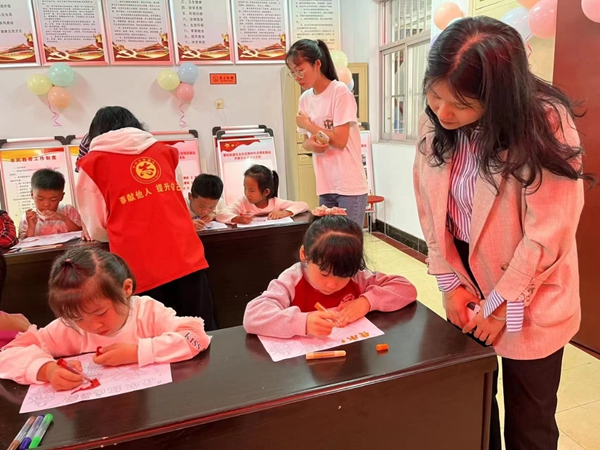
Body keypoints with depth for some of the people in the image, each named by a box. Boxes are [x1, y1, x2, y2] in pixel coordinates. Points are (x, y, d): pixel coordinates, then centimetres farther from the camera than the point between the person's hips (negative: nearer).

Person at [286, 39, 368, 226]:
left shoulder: (340, 92, -11)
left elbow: (340, 140, -17)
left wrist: (308, 125, -6)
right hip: (325, 186, 6)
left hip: (350, 186, -6)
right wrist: (310, 144, -10)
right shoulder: (305, 99, 9)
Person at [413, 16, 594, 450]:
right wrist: (450, 282, -5)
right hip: (468, 287, 5)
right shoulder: (435, 123, -8)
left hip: (529, 304, -4)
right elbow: (431, 208, -2)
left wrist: (502, 302, -13)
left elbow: (548, 233, -20)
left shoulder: (546, 122, -22)